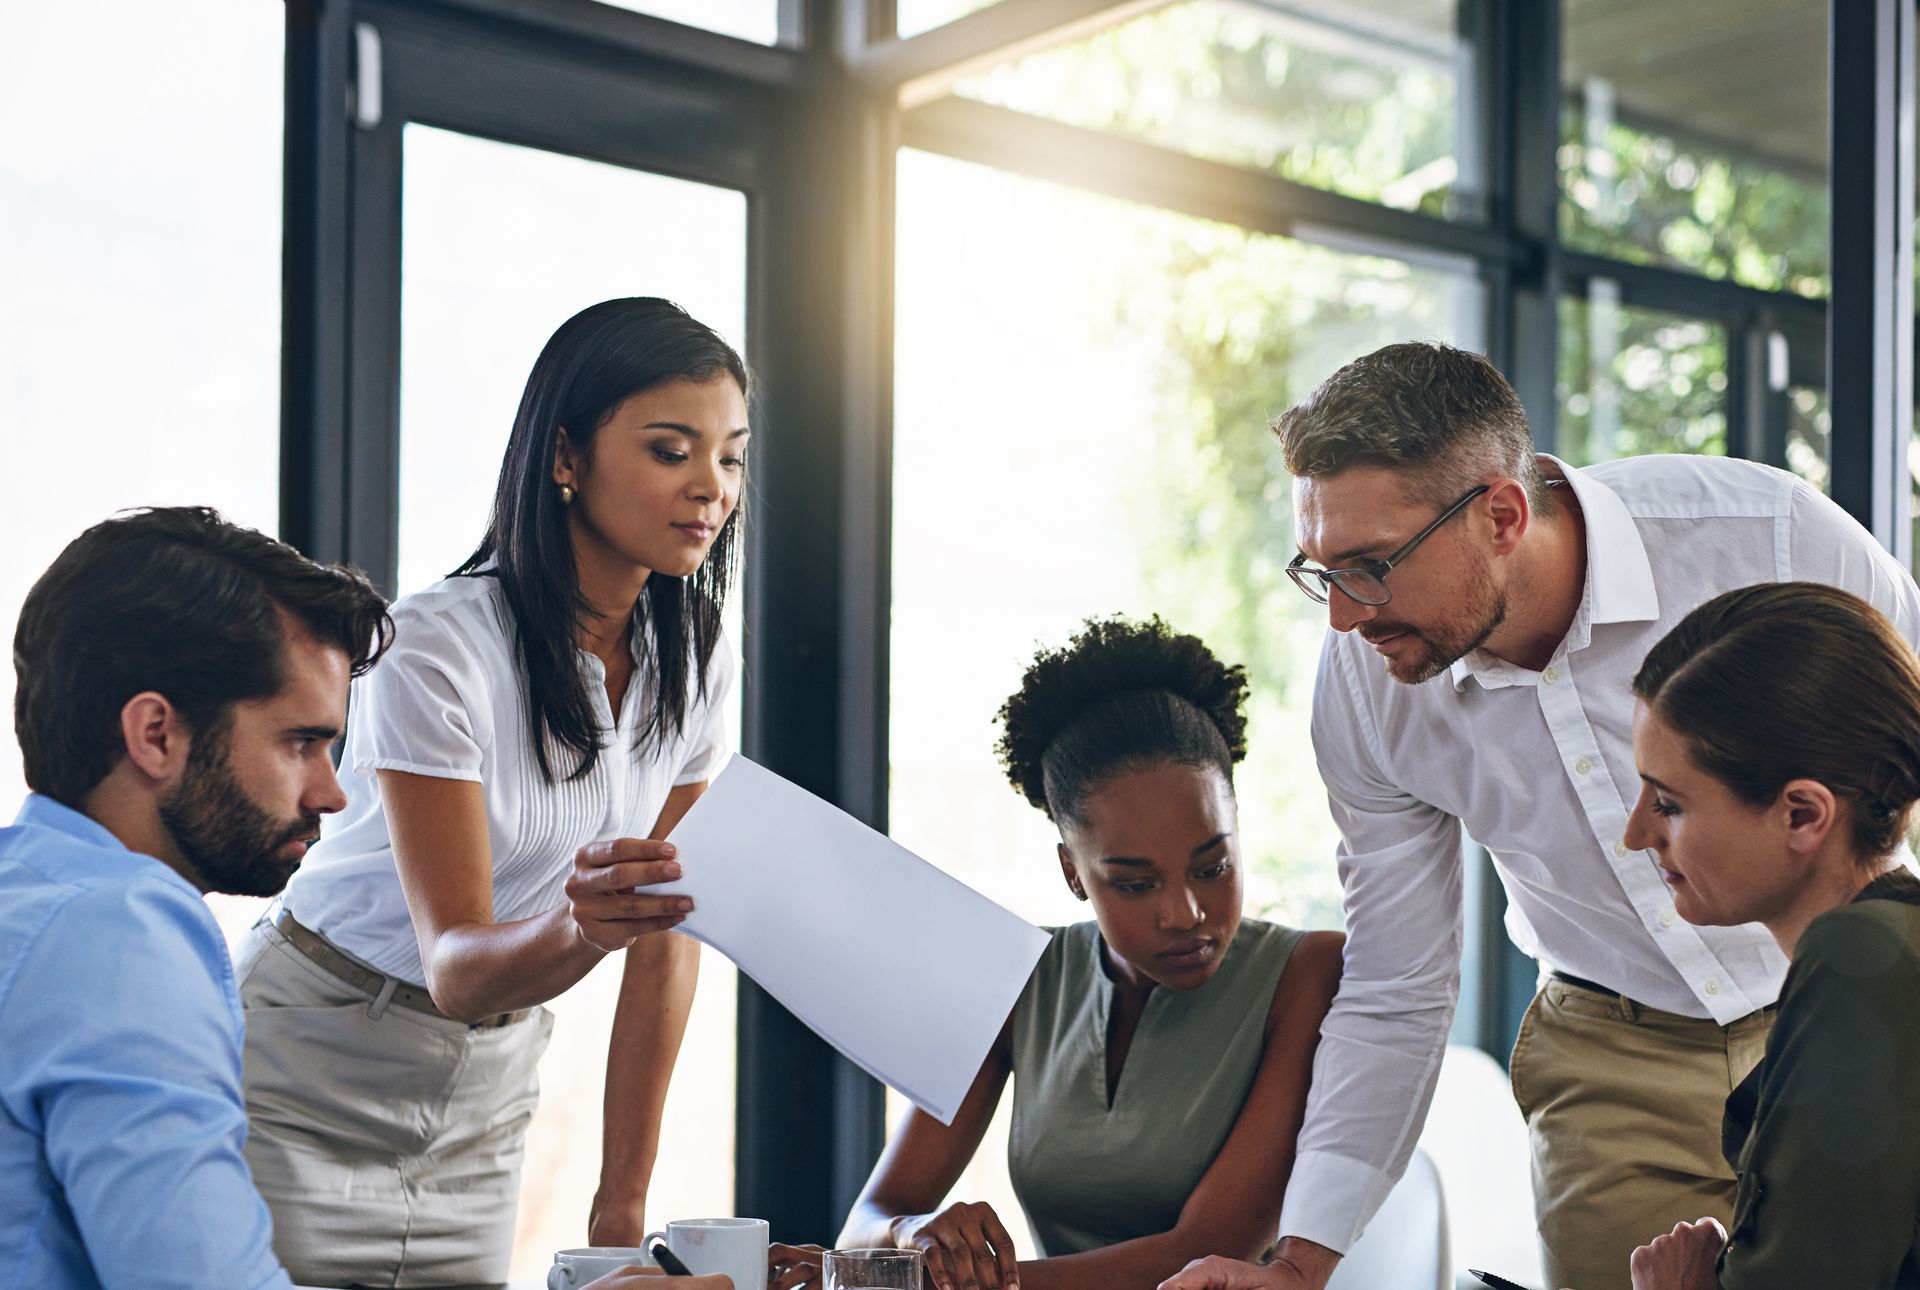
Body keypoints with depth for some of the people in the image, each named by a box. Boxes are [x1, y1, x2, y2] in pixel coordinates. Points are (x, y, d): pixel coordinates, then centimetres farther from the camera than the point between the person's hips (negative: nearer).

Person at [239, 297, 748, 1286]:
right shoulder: (436, 648, -22)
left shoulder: (697, 668, -5)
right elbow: (455, 965, -24)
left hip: (482, 1105, 5)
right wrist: (579, 925, -46)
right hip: (307, 1085, -5)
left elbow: (665, 945, -1)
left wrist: (624, 1201, -2)